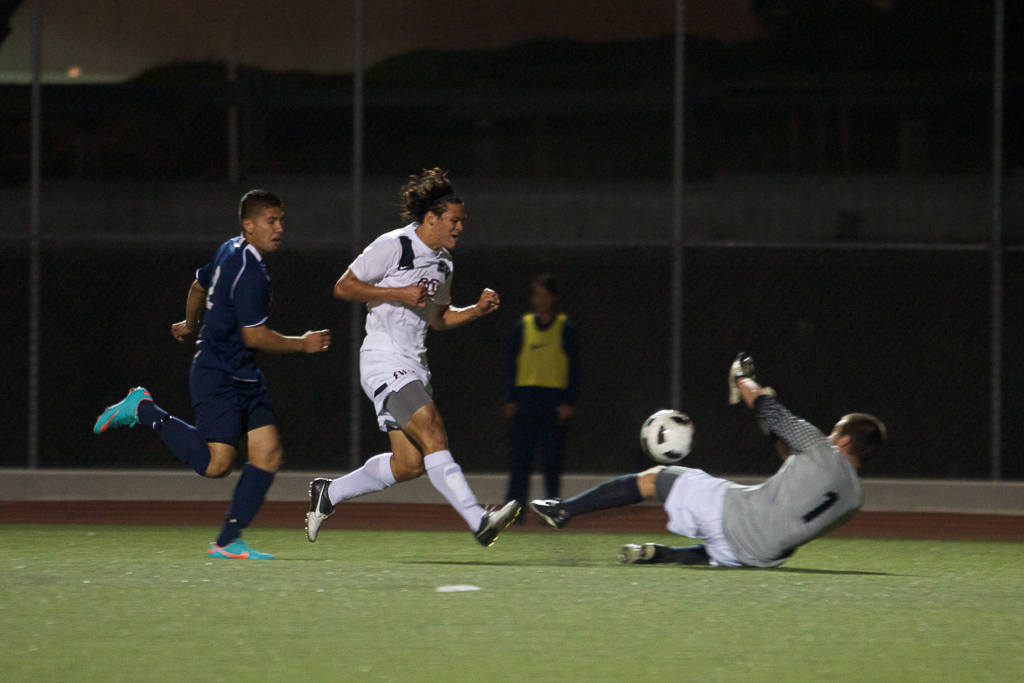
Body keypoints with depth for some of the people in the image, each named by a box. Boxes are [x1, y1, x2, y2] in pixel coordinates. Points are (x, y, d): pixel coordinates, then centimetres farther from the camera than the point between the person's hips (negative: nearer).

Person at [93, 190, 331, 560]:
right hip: (217, 376, -10)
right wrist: (302, 345, -10)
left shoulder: (230, 252, 11)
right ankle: (145, 411, 5)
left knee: (268, 454, -2)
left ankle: (227, 541, -1)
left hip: (244, 377, 10)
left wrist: (190, 324, 47)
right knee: (216, 464, -13)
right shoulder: (249, 272, -19)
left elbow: (199, 286, 29)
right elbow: (254, 335, -21)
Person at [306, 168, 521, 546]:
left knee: (410, 463, 3)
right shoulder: (392, 247, -10)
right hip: (383, 361, -9)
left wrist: (477, 310, 8)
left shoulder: (443, 262, 14)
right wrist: (398, 293, -18)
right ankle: (478, 520, -33)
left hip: (414, 366, 9)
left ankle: (328, 493, 22)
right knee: (433, 433, -24)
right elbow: (343, 287, -9)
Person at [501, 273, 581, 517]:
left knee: (553, 459, 0)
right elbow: (511, 363, 9)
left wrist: (568, 401, -5)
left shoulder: (566, 328, 4)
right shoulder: (522, 327, 8)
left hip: (555, 402, -1)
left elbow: (573, 366, 3)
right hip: (525, 400, 1)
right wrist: (509, 399, 0)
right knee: (520, 458, -3)